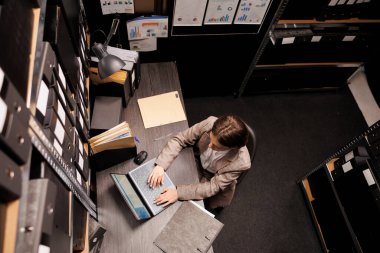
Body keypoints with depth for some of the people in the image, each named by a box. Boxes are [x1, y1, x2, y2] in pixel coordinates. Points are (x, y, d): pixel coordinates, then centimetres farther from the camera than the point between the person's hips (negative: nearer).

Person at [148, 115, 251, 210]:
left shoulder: (241, 162, -37)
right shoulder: (210, 123, -33)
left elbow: (213, 187, -29)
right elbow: (179, 139, -21)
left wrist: (178, 193, -38)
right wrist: (161, 165, -34)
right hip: (195, 163, 3)